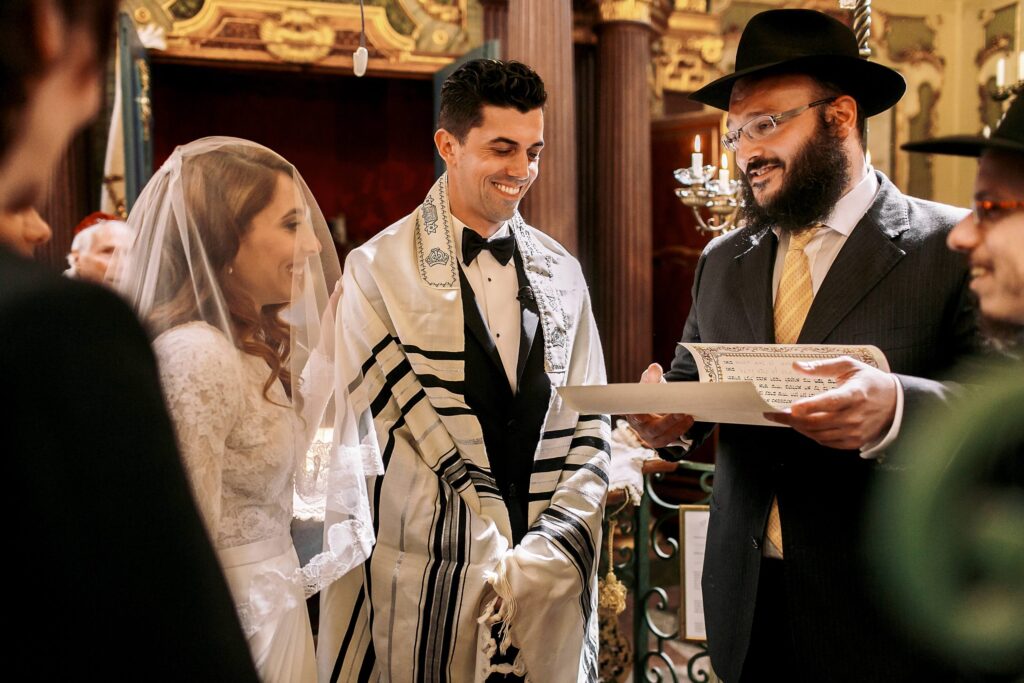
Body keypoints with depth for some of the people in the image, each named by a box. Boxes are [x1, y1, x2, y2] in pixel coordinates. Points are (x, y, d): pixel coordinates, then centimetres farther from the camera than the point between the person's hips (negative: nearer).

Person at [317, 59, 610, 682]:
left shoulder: (560, 272, 7)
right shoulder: (379, 271, -6)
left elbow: (590, 426, 5)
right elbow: (389, 428, -10)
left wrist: (545, 558, -8)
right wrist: (490, 565, -13)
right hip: (429, 593, -3)